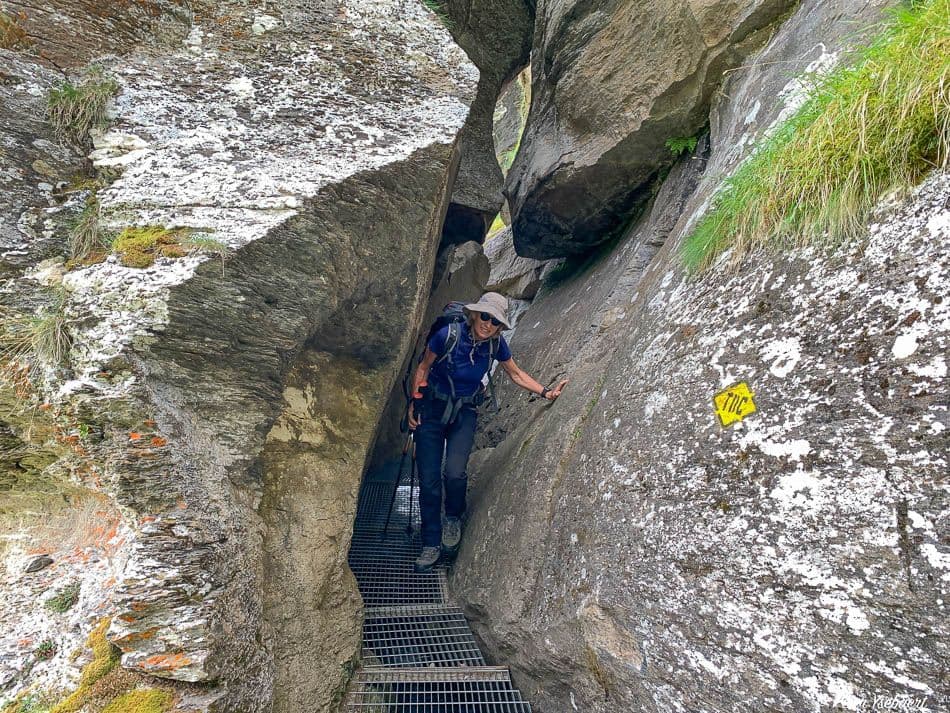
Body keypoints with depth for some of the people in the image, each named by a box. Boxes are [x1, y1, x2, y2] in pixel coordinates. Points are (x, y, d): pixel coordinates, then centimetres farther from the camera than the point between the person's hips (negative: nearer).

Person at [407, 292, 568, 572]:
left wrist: (546, 392, -1)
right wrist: (414, 402, -7)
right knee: (428, 480, -4)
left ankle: (453, 518, 13)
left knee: (455, 472, -20)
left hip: (465, 413, 2)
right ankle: (432, 544, 15)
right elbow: (423, 368, -4)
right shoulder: (448, 335, -20)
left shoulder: (496, 344, -9)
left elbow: (516, 374, 8)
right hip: (432, 409, -1)